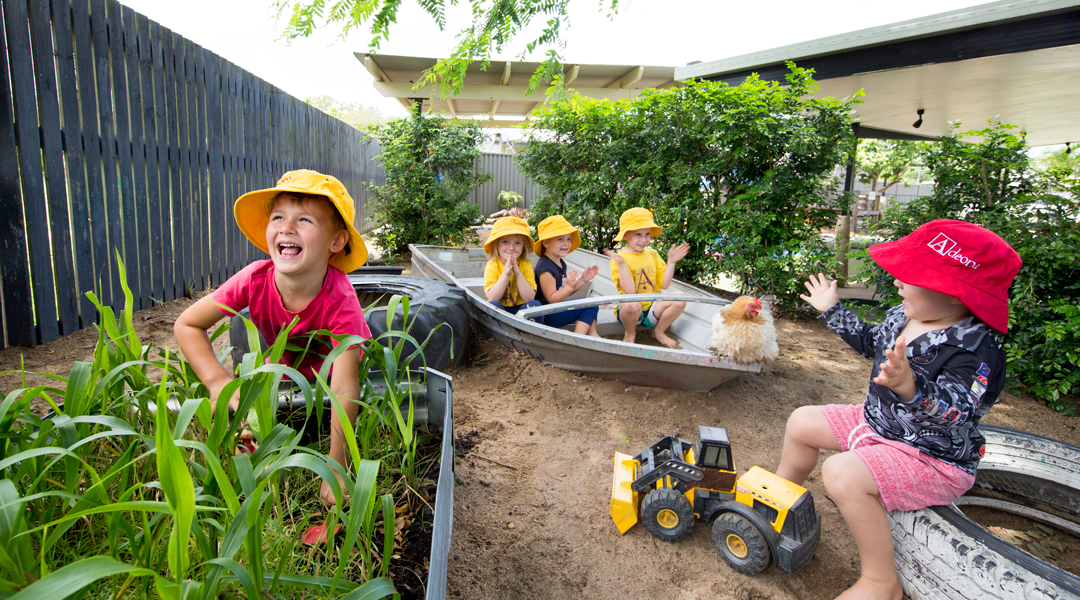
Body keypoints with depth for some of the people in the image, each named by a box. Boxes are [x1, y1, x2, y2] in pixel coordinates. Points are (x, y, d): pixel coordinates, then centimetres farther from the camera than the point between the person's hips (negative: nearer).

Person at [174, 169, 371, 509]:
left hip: (330, 371, -3)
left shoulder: (341, 303, -41)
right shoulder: (255, 281, -32)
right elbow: (187, 325, -19)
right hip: (284, 367, 3)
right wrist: (218, 382, -33)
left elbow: (344, 391, -44)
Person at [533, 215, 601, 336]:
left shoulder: (560, 263, 10)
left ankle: (592, 333, 8)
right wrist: (570, 286, -35)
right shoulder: (545, 267, -21)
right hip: (546, 316, -10)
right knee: (590, 304, -14)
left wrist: (582, 280, 5)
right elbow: (552, 299, -23)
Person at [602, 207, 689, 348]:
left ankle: (659, 331, 8)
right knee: (631, 304, -39)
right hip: (630, 311, -5)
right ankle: (630, 334, -3)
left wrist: (671, 262, -3)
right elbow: (629, 290, -22)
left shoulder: (652, 254, 7)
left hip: (652, 309, 5)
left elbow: (664, 285, 4)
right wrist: (621, 264, -29)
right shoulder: (619, 258, -10)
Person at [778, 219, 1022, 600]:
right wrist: (832, 311, 22)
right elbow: (869, 342, 19)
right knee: (802, 422, 8)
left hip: (934, 458, -9)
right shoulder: (902, 317, -3)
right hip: (879, 422, 9)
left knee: (843, 474, -31)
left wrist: (911, 389, -60)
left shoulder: (977, 351, -28)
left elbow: (958, 414, -41)